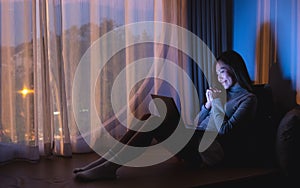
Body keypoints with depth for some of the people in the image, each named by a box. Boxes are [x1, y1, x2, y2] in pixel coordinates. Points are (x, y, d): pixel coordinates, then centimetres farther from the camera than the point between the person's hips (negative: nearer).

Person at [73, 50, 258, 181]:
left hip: (214, 150, -8)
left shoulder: (248, 98, 4)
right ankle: (107, 160, -19)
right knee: (150, 118, -12)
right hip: (198, 142, 8)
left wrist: (217, 103, -5)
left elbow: (225, 130, -10)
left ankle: (110, 167, -28)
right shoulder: (223, 93, 26)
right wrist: (208, 105, 6)